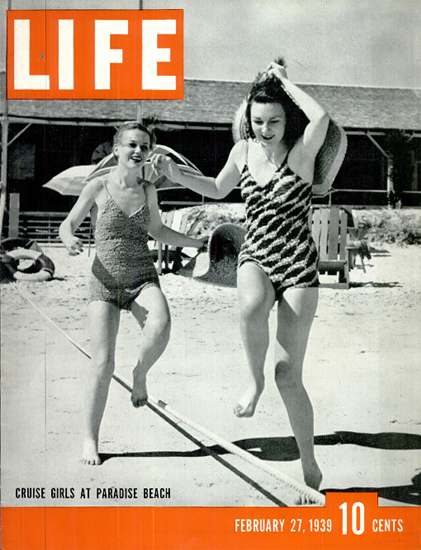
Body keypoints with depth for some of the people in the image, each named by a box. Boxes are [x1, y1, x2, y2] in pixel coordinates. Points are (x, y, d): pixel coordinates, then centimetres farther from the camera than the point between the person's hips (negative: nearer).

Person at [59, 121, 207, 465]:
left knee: (161, 325, -32)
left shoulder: (148, 190, 8)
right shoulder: (98, 187, -2)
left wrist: (197, 243, 21)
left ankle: (140, 374, -1)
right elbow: (68, 223, 7)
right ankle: (90, 439, 7)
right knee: (103, 362, -9)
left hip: (143, 279, 2)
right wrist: (69, 240, -16)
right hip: (105, 281, -2)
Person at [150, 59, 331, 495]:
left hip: (298, 266, -3)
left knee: (288, 374, -5)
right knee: (252, 304, -38)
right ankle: (255, 378, -8)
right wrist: (175, 174, 12)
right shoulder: (243, 150, 5)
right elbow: (218, 189, 25)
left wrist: (284, 80, -18)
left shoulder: (300, 151, -9)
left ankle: (309, 465, 14)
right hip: (255, 257, 3)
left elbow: (321, 117, -33)